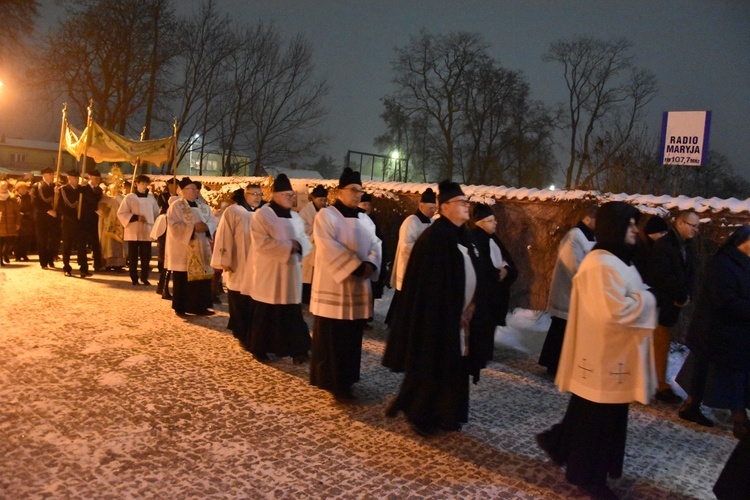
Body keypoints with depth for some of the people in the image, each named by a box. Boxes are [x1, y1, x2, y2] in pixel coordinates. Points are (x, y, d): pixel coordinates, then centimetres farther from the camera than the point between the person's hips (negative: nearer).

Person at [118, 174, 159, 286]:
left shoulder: (151, 197, 8)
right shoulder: (129, 197, -3)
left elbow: (156, 213, 13)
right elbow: (121, 213, -6)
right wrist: (136, 217, -15)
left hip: (147, 232, 3)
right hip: (133, 232, -3)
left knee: (146, 256, 4)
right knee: (133, 257, 4)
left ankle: (144, 278, 13)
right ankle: (134, 279, 12)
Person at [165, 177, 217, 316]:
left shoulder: (203, 207, 13)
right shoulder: (176, 206, -5)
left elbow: (213, 222, 7)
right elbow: (174, 226, -16)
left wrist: (206, 226, -15)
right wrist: (193, 228, -23)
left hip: (201, 249, 6)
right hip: (183, 250, -5)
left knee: (202, 278, 6)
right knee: (182, 279, 1)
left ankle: (200, 307, 14)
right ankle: (180, 308, 11)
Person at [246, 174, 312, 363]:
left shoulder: (295, 217, 12)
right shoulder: (262, 215, -8)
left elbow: (306, 241, 11)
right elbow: (262, 243, -18)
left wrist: (298, 246, -12)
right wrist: (288, 247, -18)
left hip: (290, 274, 6)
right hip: (268, 274, -5)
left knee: (292, 314, 5)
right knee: (266, 314, 4)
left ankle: (296, 349, 9)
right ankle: (260, 350, 18)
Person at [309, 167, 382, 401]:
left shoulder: (364, 219, 14)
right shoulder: (326, 215, -7)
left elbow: (376, 244, 7)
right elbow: (329, 248, -17)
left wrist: (370, 264, -13)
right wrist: (356, 266, -20)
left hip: (358, 286, 7)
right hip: (332, 285, -6)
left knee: (352, 336, 11)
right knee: (331, 337, 0)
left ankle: (345, 379, 23)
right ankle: (331, 381, 8)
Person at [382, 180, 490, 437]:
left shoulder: (465, 237, 11)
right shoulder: (435, 237, -16)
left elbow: (473, 276, 15)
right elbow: (430, 282, -20)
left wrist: (472, 307, 6)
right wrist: (451, 313, -20)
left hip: (461, 315, 9)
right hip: (438, 314, -9)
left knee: (454, 366, 15)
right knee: (432, 366, 2)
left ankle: (445, 414, 28)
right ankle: (420, 415, 19)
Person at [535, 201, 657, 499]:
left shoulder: (616, 260, 12)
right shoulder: (601, 264, -22)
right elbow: (616, 310, -28)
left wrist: (641, 298, 2)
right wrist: (646, 299, -13)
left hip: (613, 350, 10)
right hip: (603, 352, -10)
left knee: (599, 413, 19)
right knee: (597, 416, 4)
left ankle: (558, 443, 35)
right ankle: (588, 475, 19)